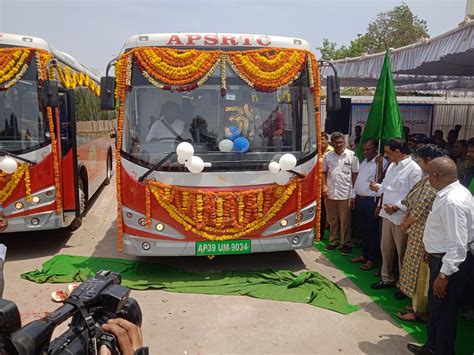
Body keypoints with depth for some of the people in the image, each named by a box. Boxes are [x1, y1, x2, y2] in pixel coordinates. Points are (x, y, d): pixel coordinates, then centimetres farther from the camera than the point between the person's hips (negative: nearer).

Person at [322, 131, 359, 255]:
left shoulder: (351, 155, -4)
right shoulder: (327, 156, 4)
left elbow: (355, 174, -2)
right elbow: (324, 172, 12)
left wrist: (354, 191, -4)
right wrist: (324, 185, -2)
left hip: (345, 194, -3)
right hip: (330, 193, 3)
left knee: (345, 221, 3)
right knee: (332, 219, 14)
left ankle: (346, 243, 15)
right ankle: (333, 241, 27)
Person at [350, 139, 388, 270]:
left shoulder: (382, 162, -11)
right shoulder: (364, 162, 15)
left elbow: (379, 181, -20)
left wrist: (379, 165, -28)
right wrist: (353, 196, 17)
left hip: (372, 201, -8)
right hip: (360, 199, 8)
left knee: (373, 231, 2)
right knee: (362, 229, 17)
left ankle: (373, 259, 14)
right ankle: (365, 255, 30)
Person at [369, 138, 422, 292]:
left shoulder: (413, 169, -16)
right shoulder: (392, 165, 9)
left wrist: (396, 207, -22)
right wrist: (378, 187, -2)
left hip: (401, 217, -7)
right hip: (387, 214, 7)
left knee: (402, 252, 8)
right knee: (386, 248, 17)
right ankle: (387, 278, 34)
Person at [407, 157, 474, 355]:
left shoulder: (452, 202, -29)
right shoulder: (451, 192, 3)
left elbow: (458, 245, -30)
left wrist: (444, 275, -24)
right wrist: (433, 249, 24)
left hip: (452, 263, -10)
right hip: (441, 256, 10)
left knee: (443, 311, 7)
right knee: (435, 306, 23)